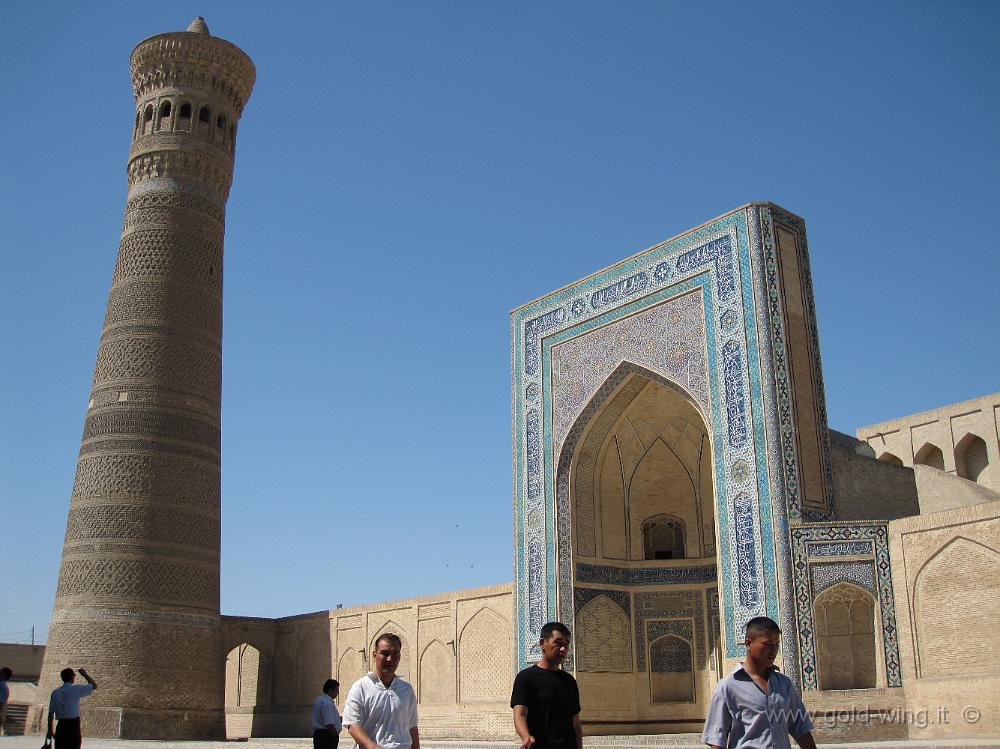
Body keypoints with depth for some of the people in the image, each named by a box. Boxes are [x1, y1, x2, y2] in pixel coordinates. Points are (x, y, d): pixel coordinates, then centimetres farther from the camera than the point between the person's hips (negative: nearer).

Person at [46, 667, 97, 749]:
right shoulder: (76, 689, -7)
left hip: (61, 725, 4)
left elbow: (51, 713, 7)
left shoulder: (55, 692, 5)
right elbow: (94, 685, 1)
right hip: (74, 724, -4)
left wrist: (50, 730, 13)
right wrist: (85, 674, 12)